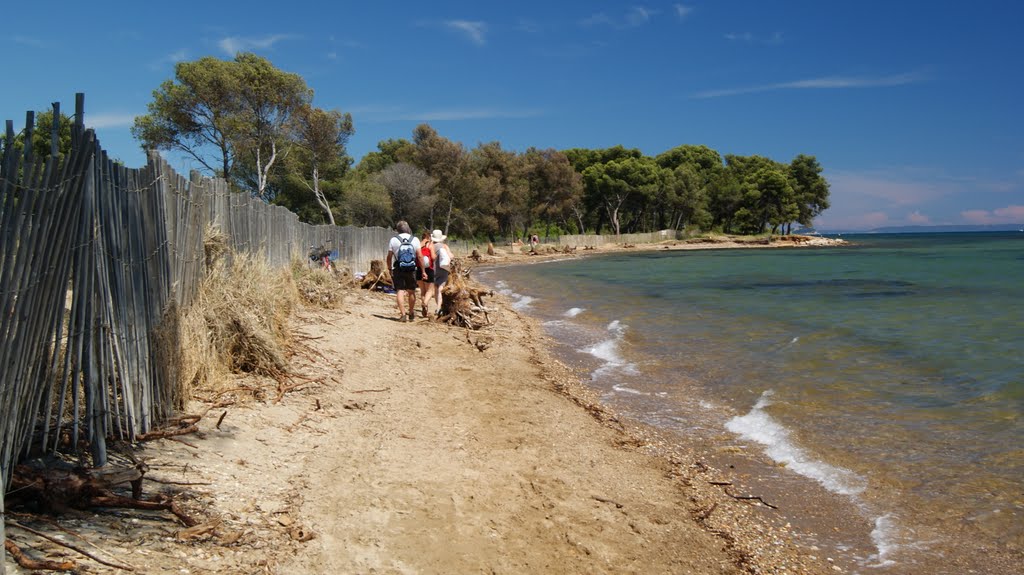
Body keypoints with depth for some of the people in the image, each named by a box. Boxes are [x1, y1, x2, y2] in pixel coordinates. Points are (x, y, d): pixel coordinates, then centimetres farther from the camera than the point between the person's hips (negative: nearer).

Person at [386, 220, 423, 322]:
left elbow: (389, 257, 0)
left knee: (400, 291, -1)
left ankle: (403, 314, -9)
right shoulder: (415, 240, 0)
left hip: (398, 269, -2)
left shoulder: (394, 240, -3)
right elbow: (419, 257, -4)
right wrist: (423, 271, 1)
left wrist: (389, 268, 13)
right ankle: (411, 314, 25)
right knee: (411, 291, 14)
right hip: (412, 269, 2)